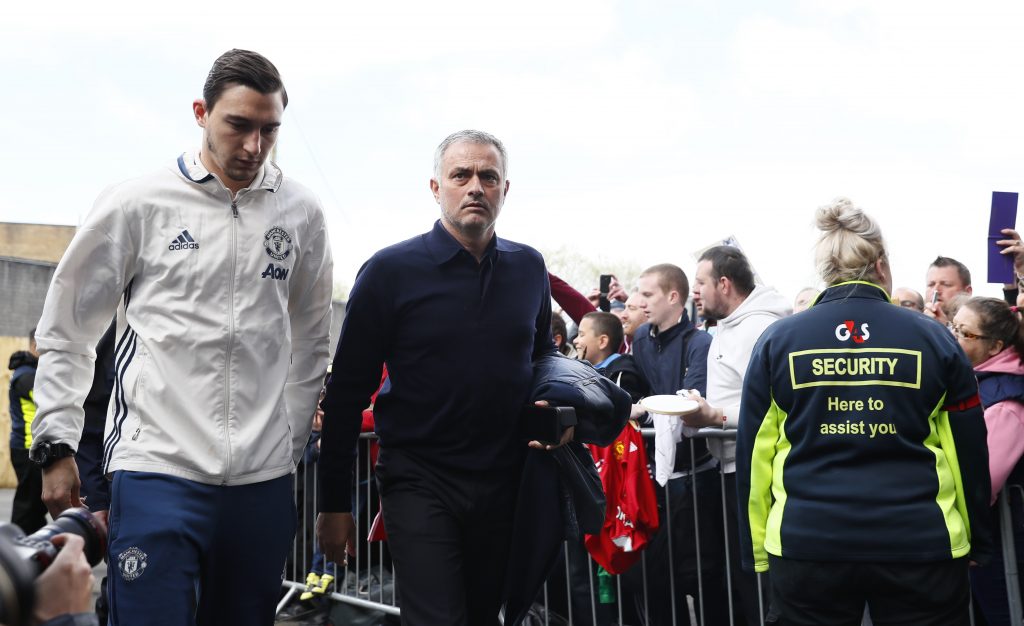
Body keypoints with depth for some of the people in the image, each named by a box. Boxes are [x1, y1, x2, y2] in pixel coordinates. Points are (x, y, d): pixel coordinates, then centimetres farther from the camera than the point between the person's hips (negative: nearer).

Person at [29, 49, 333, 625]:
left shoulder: (301, 212, 6)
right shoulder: (138, 203, -1)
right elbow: (66, 333, 6)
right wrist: (56, 447, 3)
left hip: (264, 479, 3)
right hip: (158, 469, -2)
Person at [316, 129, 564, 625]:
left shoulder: (529, 267, 4)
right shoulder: (390, 271, -8)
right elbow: (347, 393, -5)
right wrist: (334, 504, -4)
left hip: (506, 482, 4)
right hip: (419, 484, -4)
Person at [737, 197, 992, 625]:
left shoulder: (777, 341, 0)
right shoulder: (934, 340, 0)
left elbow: (753, 455, 1)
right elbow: (969, 454, 5)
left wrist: (757, 548, 9)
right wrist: (977, 542, 17)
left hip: (807, 544, 0)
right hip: (920, 546, 0)